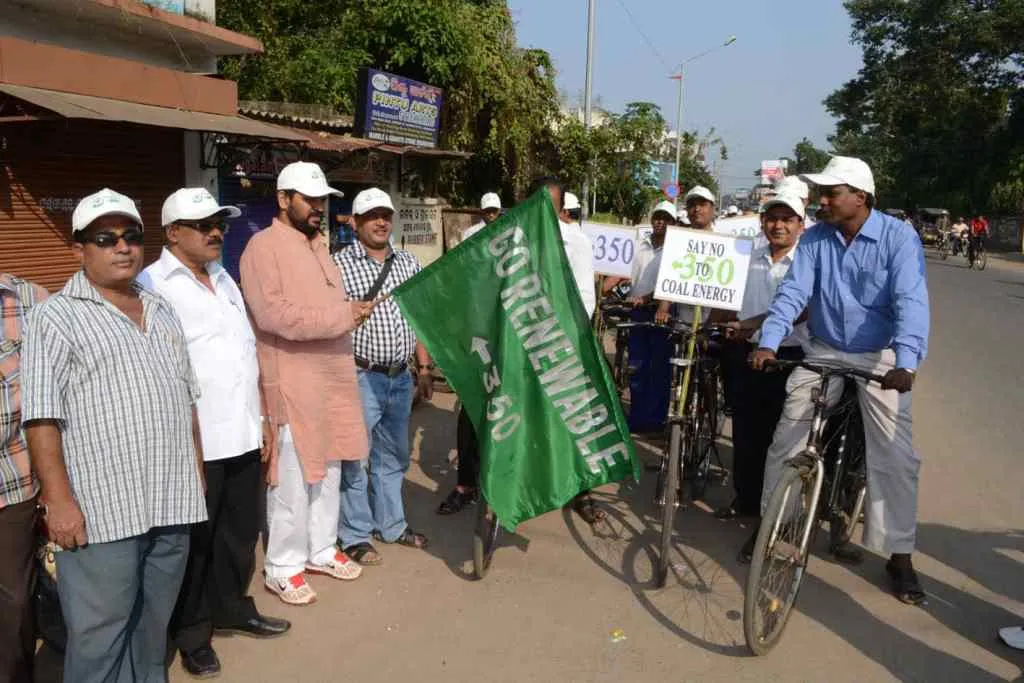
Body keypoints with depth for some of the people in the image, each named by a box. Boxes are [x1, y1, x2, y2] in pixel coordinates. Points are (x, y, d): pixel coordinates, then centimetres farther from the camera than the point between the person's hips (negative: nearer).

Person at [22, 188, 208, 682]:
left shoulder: (160, 311, 15)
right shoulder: (57, 316, -4)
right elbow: (42, 417, -10)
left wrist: (197, 474, 15)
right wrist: (58, 499, -15)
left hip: (172, 505, 6)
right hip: (101, 511, -5)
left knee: (153, 627, 17)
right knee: (99, 638, 3)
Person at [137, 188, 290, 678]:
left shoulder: (224, 279, 14)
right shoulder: (153, 285, -10)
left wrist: (262, 418, 17)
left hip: (243, 435, 7)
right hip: (194, 442, -7)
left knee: (241, 532, 18)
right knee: (195, 542, 9)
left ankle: (232, 609, 38)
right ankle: (192, 633, 27)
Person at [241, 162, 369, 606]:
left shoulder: (317, 245, 17)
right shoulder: (264, 247, -11)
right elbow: (275, 315, -23)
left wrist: (351, 313, 10)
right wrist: (343, 316, -20)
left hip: (333, 378, 8)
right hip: (293, 383, -8)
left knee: (329, 470, 15)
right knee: (293, 478, -1)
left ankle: (321, 550, 31)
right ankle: (283, 568, 14)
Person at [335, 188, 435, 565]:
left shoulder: (409, 263, 11)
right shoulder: (339, 264, -6)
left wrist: (425, 368, 13)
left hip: (401, 377, 6)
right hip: (360, 377, -5)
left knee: (394, 456, 17)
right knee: (354, 457, 2)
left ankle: (392, 524, 32)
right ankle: (355, 536, 17)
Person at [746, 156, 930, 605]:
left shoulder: (899, 237, -14)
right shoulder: (814, 239, -4)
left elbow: (911, 301, -24)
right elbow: (792, 293, -12)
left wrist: (906, 363, -38)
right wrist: (768, 343, -27)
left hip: (880, 357, -2)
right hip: (824, 351, 3)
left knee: (897, 456, -5)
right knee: (786, 437, 1)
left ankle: (899, 555, 9)